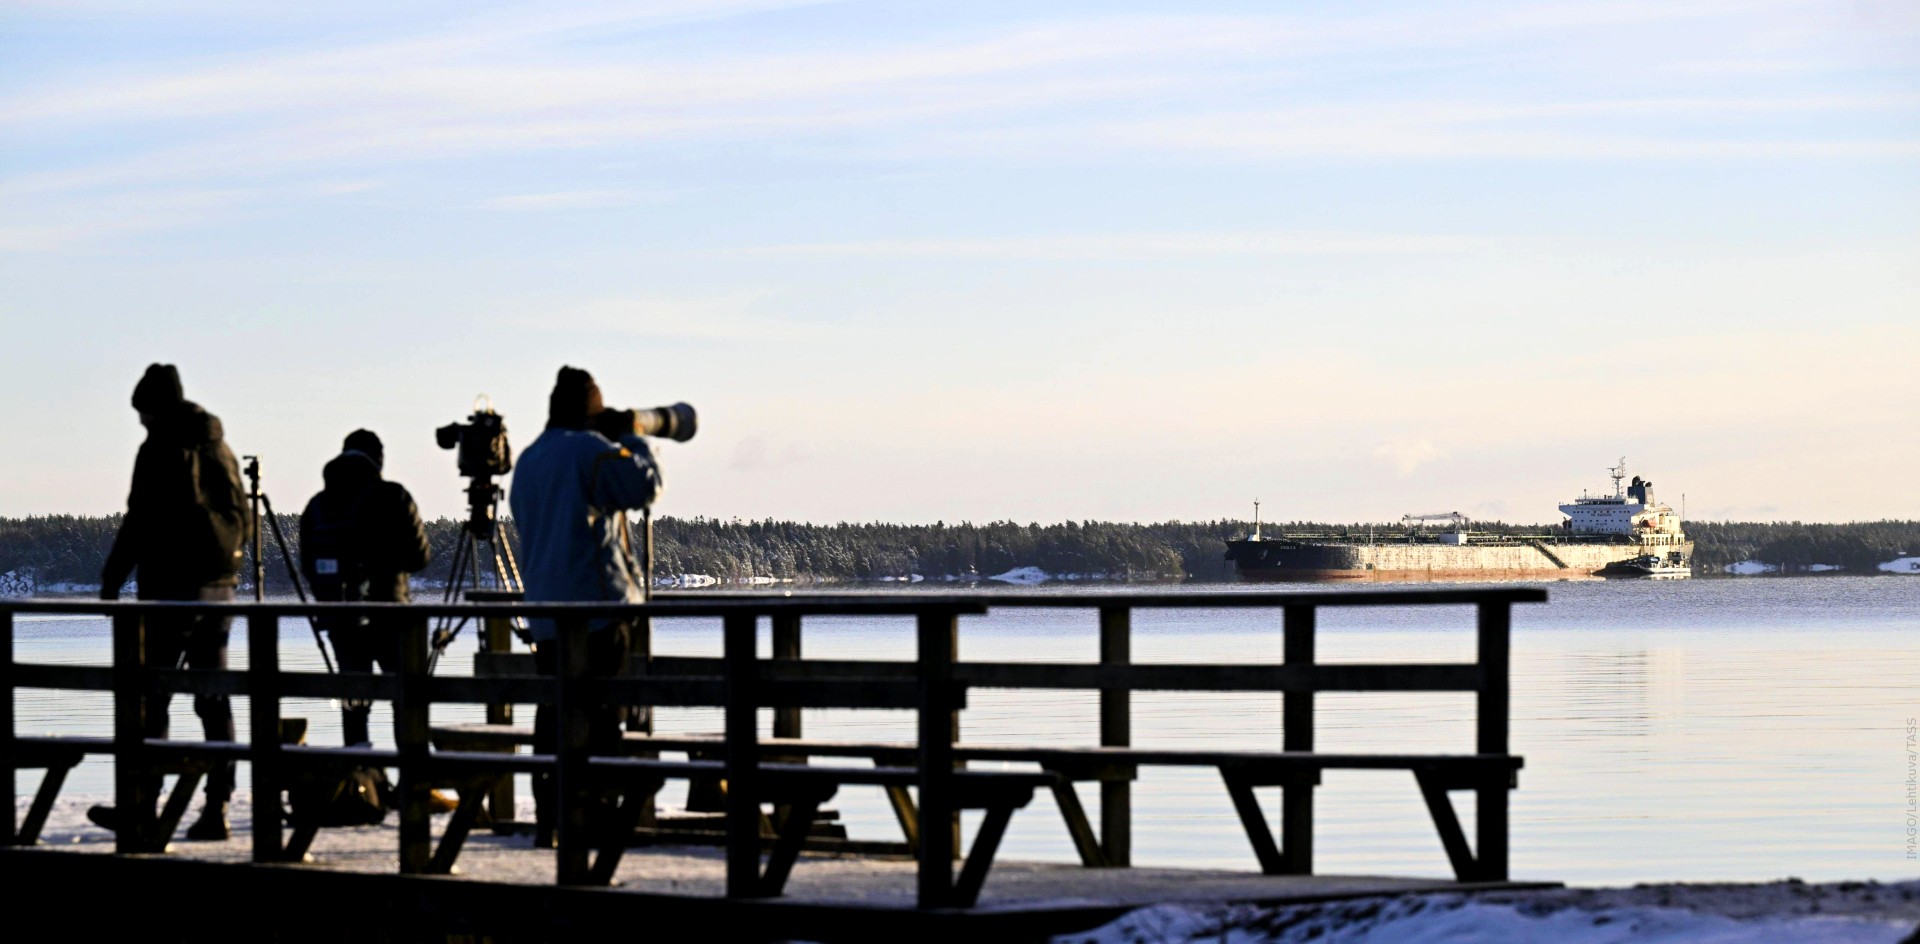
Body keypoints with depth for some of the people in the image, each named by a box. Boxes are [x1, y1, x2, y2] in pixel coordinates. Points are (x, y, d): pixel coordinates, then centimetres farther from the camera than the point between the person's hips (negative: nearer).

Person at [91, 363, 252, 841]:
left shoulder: (160, 450, -9)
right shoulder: (220, 450, 13)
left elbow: (140, 520, -13)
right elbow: (244, 520, 17)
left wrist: (112, 576, -6)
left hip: (170, 587, -7)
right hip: (219, 587, 7)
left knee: (150, 697, -2)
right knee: (213, 699, 6)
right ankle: (216, 808, 3)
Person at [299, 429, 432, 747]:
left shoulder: (317, 505, 6)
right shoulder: (392, 497, -5)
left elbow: (308, 567, 8)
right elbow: (419, 557, -5)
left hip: (340, 621, 4)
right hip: (388, 614, -3)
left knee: (353, 696, 8)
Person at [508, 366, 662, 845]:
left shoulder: (527, 461, 17)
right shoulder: (590, 451, -8)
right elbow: (644, 484, -12)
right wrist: (631, 440, 6)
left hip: (544, 612, 7)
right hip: (596, 607, -7)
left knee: (552, 717, 9)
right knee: (598, 718, -6)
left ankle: (546, 823, 9)